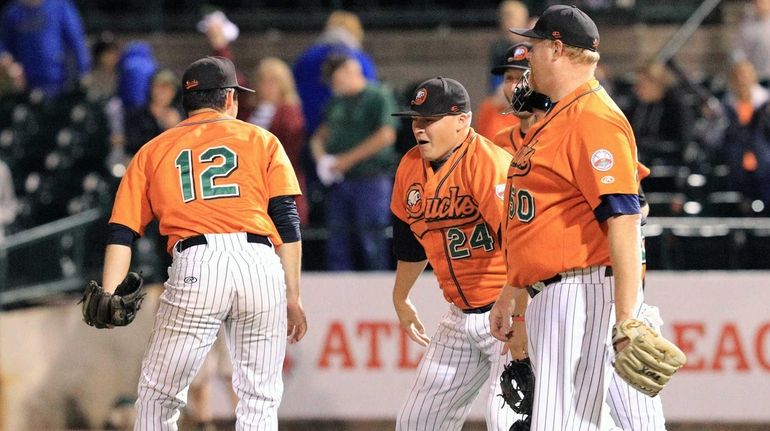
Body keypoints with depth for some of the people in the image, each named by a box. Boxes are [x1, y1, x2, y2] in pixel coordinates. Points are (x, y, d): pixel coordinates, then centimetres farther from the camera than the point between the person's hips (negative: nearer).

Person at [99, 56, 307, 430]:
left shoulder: (153, 151, 21)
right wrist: (292, 299, 8)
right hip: (261, 266, 0)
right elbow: (287, 223, 8)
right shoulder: (261, 141, 18)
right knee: (260, 400, 6)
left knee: (158, 397, 8)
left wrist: (108, 297, 0)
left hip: (195, 270, 0)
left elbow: (122, 232, 9)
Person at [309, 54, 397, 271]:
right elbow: (320, 136, 21)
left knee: (372, 244, -9)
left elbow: (386, 135, -15)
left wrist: (348, 159, -14)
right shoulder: (336, 103, 17)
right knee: (337, 243, 5)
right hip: (339, 182, 7)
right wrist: (321, 156, -3)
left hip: (370, 179, -7)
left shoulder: (379, 96, -5)